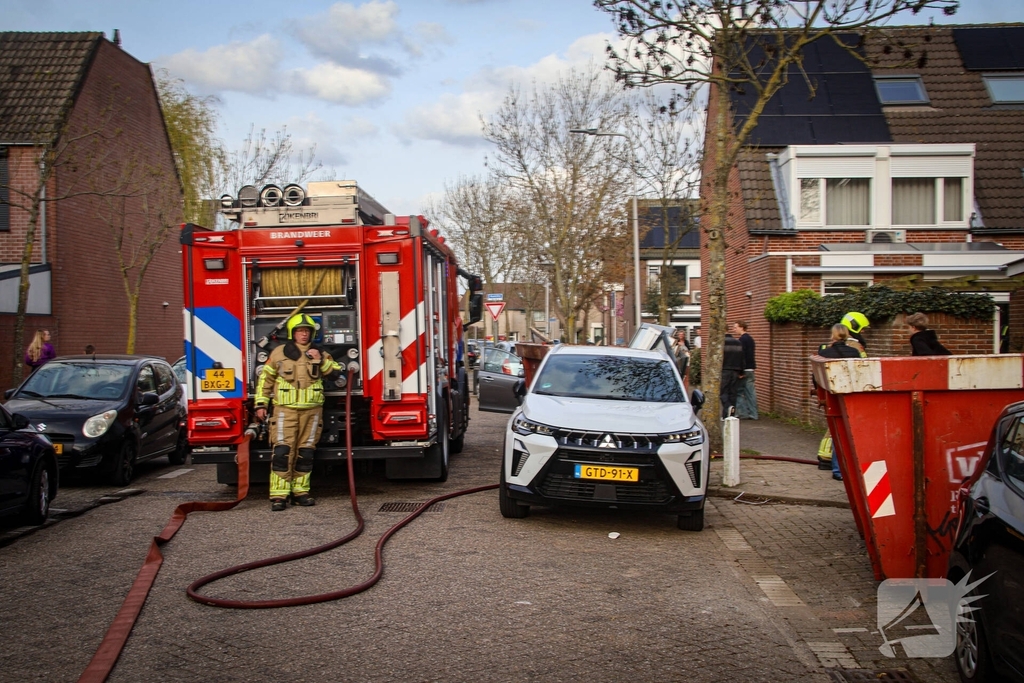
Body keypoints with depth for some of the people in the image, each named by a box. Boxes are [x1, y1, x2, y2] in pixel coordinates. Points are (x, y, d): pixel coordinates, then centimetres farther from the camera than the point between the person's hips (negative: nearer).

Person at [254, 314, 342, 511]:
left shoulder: (319, 353, 11)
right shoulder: (279, 353, 5)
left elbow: (335, 373, 5)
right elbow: (265, 379, 8)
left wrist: (321, 360, -9)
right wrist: (261, 404, 3)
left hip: (312, 410, 3)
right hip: (285, 409, -3)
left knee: (306, 453, 6)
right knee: (282, 452, -9)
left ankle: (300, 491, 15)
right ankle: (279, 495, -8)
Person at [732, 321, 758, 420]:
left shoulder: (742, 339, -13)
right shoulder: (750, 338, 17)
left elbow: (741, 355, -19)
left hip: (744, 369, -9)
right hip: (751, 369, 9)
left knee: (739, 391, -2)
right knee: (751, 392, 8)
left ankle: (742, 413, -3)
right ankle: (753, 413, 8)